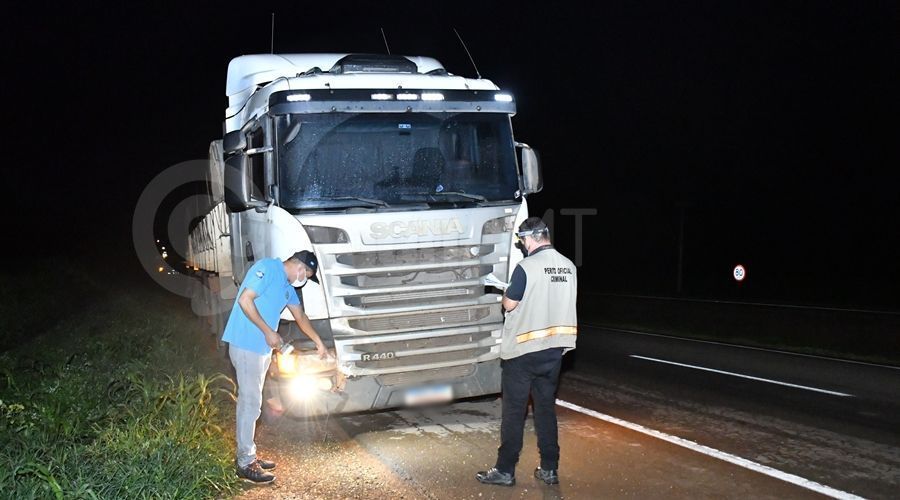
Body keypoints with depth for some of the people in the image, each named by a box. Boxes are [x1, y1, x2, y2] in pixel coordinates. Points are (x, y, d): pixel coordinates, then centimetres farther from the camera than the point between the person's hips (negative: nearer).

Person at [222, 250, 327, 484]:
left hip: (262, 348, 9)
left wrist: (318, 342, 36)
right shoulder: (268, 268, -11)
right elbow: (245, 300, -20)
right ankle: (245, 464, 2)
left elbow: (301, 317, 29)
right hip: (246, 345, -9)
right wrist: (268, 332, -18)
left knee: (251, 402, 14)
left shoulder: (288, 287, 17)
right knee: (250, 402, -5)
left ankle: (247, 455, 24)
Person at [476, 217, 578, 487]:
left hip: (523, 350, -6)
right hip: (554, 348, 6)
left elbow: (509, 305, -12)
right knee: (546, 408, 14)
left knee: (514, 411, 3)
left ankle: (505, 470, 9)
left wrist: (506, 294, 9)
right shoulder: (568, 267, 4)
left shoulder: (527, 267, -16)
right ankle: (549, 469, 18)